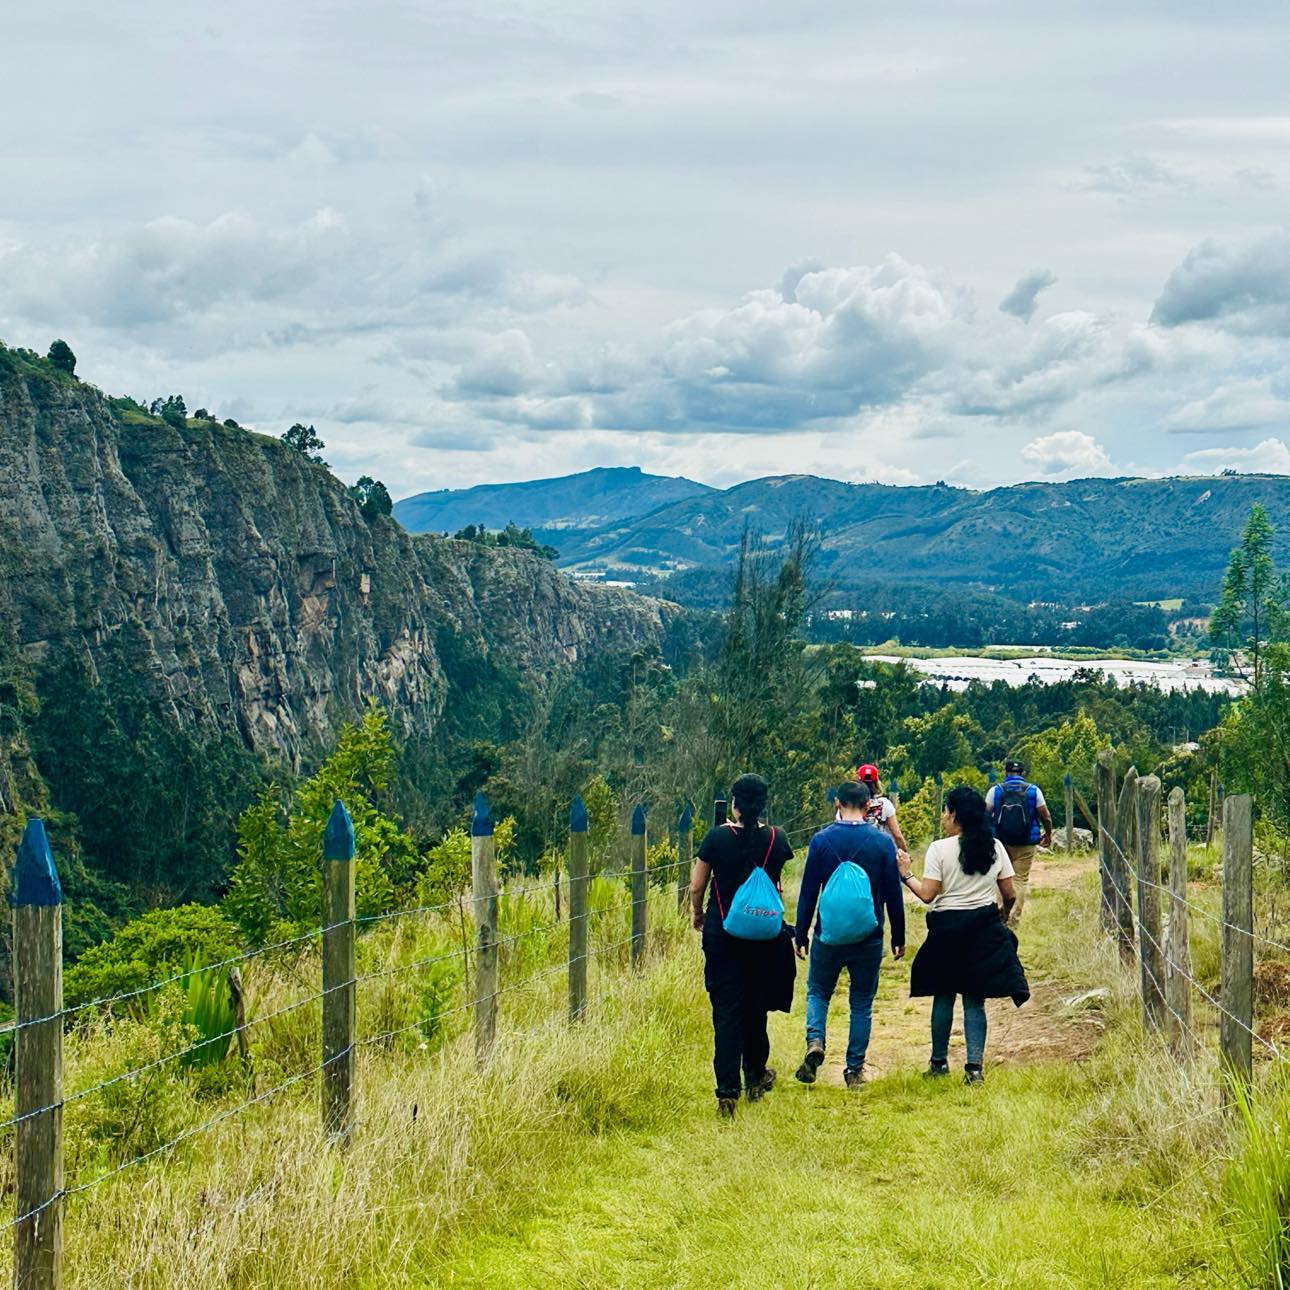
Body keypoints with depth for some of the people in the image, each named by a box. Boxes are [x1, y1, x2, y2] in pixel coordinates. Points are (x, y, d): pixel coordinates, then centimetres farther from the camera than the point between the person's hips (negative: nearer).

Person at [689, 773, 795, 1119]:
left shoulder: (717, 838, -11)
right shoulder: (776, 840, -5)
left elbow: (696, 887, -4)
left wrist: (698, 915, 15)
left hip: (722, 933, -2)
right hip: (763, 935, 2)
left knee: (726, 1011, -1)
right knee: (756, 1006, 19)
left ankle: (727, 1093, -7)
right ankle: (755, 1077, 34)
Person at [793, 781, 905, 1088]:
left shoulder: (821, 840, -6)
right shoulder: (883, 842, -4)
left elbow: (808, 891, -2)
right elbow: (893, 894, 0)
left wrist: (801, 935, 6)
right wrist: (898, 938, 9)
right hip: (869, 937, 1)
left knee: (818, 992, 17)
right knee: (862, 1003, 12)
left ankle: (815, 1041, -8)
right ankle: (855, 1069, 13)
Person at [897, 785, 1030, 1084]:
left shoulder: (939, 849, -10)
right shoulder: (995, 847, 2)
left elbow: (927, 894, -14)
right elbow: (1009, 893, 5)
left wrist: (906, 875, 1)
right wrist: (1003, 915, 24)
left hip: (947, 928, -3)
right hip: (985, 930, 3)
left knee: (943, 996, 13)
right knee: (975, 1000, 5)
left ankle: (939, 1061, 22)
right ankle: (975, 1066, -3)